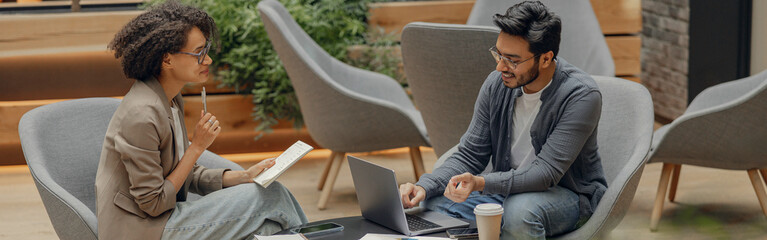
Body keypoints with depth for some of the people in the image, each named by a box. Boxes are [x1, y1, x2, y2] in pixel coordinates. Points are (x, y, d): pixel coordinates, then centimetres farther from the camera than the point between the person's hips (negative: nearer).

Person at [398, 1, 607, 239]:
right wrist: (424, 187, -20)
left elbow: (546, 173, -28)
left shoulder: (581, 95, -23)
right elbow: (469, 155, -1)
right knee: (433, 200, -18)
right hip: (507, 187, 4)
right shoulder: (497, 84, -6)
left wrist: (480, 183, -42)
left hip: (570, 194, -4)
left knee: (520, 211, -37)